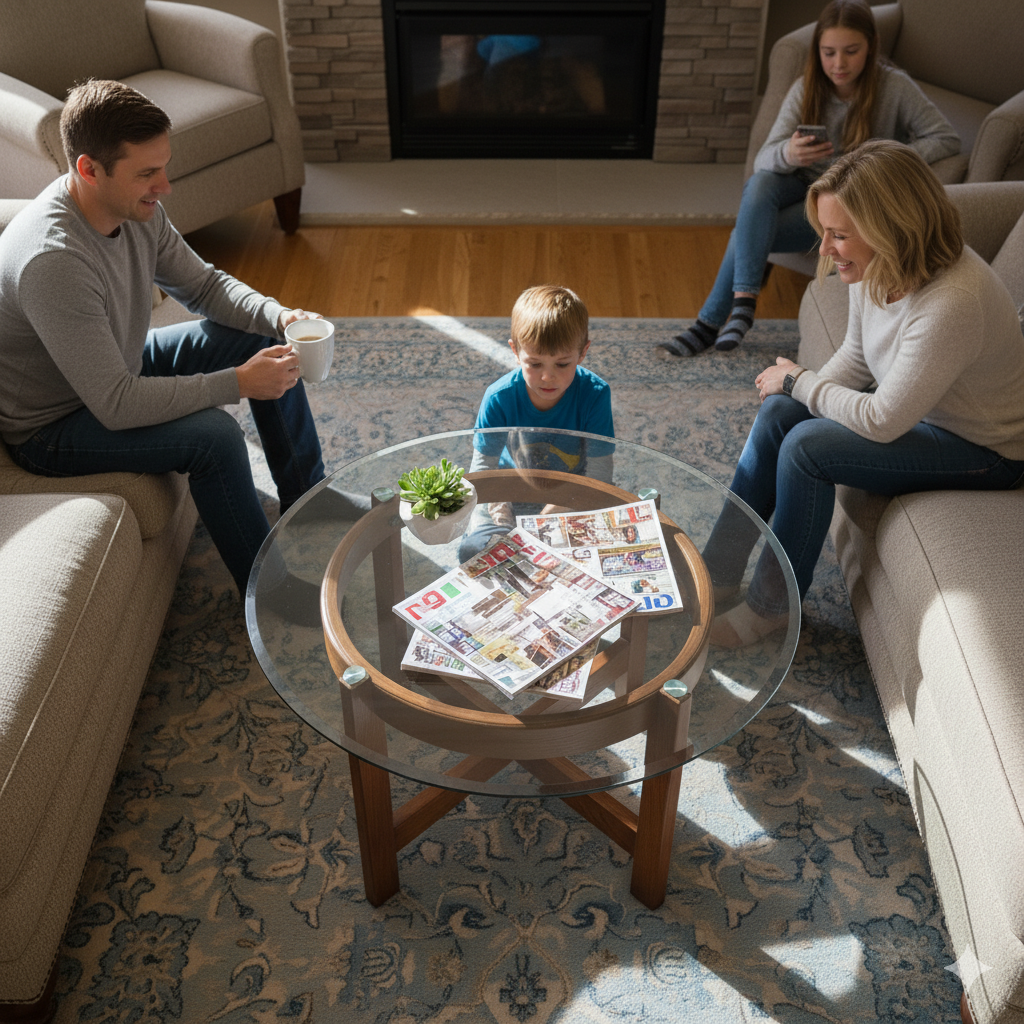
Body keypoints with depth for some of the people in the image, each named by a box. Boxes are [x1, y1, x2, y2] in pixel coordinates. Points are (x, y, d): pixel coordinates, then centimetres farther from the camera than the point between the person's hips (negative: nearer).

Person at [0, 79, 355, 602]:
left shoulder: (136, 209, -11)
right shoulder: (53, 262, -37)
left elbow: (203, 284, 3)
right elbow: (116, 406, -36)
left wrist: (279, 315, -15)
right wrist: (239, 382, -33)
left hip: (118, 366, 9)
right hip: (52, 426, -9)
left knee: (265, 341, 4)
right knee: (213, 434, -30)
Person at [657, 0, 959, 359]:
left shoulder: (894, 88, -12)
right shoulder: (807, 88, -5)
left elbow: (947, 139, -9)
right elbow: (763, 160, -12)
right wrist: (787, 154, -37)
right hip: (802, 186, 3)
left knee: (747, 233, -24)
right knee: (760, 183, -32)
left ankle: (711, 323, -13)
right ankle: (744, 299, -34)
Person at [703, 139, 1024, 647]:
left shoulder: (952, 305, -35)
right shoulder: (877, 267, -9)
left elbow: (881, 422, -29)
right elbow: (856, 356, 7)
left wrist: (797, 381, -15)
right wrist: (799, 392, -9)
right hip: (915, 407, 8)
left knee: (806, 447, -23)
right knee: (779, 411, -9)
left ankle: (771, 603, -3)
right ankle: (718, 572, 0)